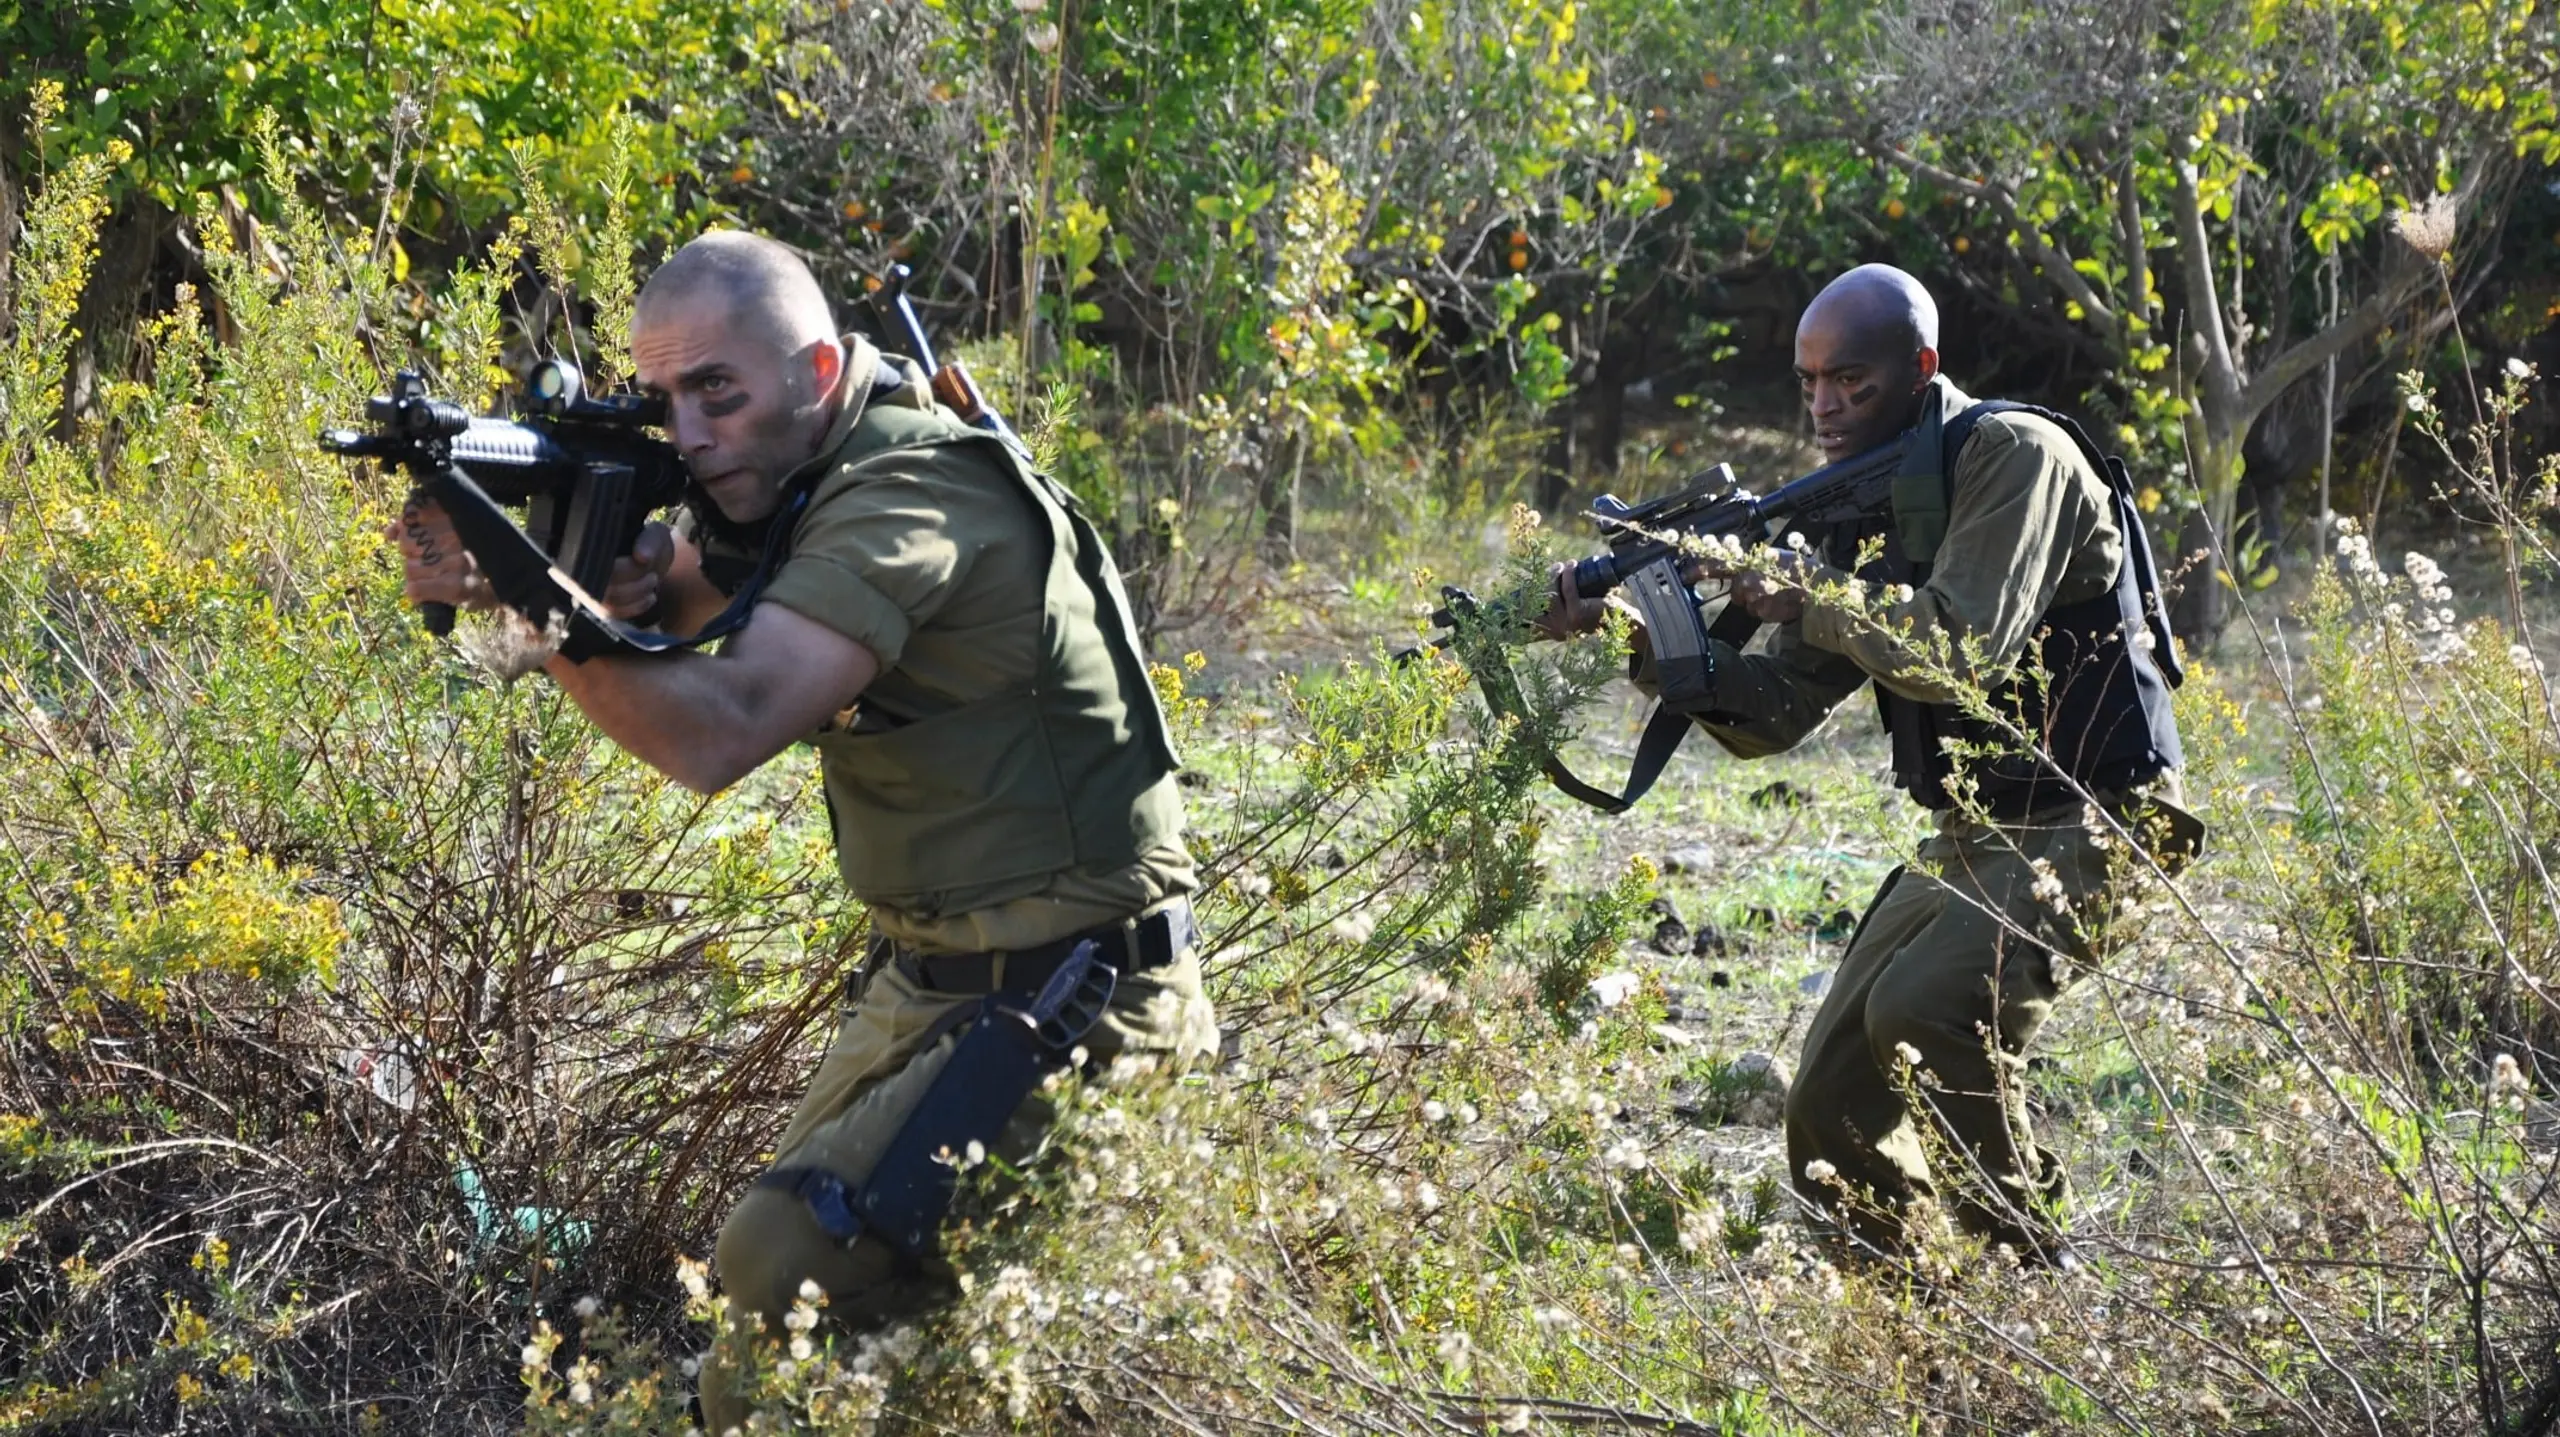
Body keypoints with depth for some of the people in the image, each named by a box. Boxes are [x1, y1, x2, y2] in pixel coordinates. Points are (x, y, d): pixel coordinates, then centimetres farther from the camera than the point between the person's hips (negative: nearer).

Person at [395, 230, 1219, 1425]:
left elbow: (721, 734, -31)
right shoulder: (795, 479, 8)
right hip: (924, 986, 10)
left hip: (1068, 1005, -10)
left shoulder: (912, 493, -22)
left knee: (784, 1264, -22)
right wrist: (644, 581, -20)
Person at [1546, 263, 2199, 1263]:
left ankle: (2031, 1272, -15)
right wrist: (1648, 638, -11)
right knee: (1832, 1103, 1)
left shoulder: (2012, 456, -14)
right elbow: (1771, 712, 5)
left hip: (2087, 825, -8)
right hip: (1968, 835, 8)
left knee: (1922, 1008, -29)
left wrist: (1807, 596, -19)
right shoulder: (1861, 511, 9)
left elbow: (1963, 654, -27)